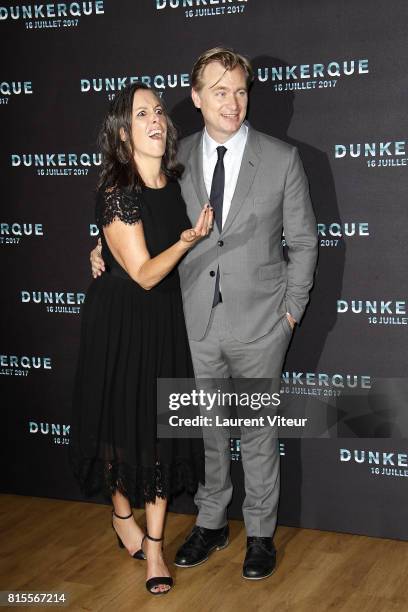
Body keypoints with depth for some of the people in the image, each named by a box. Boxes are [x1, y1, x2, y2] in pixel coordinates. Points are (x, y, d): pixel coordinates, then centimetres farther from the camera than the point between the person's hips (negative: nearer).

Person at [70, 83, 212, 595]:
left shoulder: (175, 183, 1)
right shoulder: (117, 193, -19)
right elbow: (145, 274, -19)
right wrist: (188, 239, -28)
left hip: (166, 318, 5)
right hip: (120, 320, -5)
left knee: (163, 426, 5)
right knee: (122, 420, 9)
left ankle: (154, 544, 16)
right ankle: (122, 516, 36)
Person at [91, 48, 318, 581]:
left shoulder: (282, 159, -4)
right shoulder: (176, 159, 2)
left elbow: (303, 242, 1)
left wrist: (291, 309, -2)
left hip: (260, 324, -2)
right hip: (196, 322, 2)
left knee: (258, 431, 10)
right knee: (205, 428, 15)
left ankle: (261, 533, 27)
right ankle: (211, 523, 34)